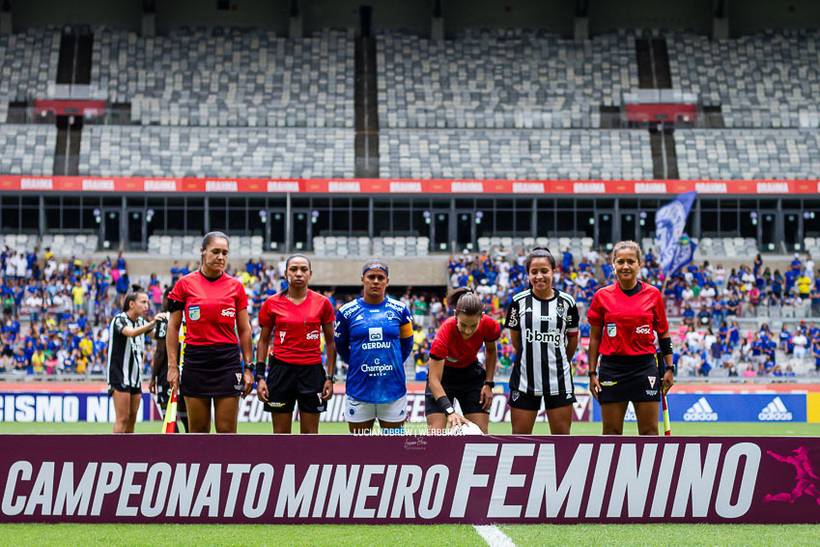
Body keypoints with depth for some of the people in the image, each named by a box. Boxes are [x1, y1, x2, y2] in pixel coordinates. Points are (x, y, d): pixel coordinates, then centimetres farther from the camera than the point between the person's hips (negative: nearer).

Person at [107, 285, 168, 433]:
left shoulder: (141, 321, 10)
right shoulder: (119, 320, -12)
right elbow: (131, 332, -32)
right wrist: (152, 322, -45)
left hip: (135, 377, 7)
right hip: (120, 375, -7)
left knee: (132, 419, 6)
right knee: (122, 419, -11)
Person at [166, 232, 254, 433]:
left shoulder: (235, 287, 5)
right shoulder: (185, 284, 2)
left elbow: (244, 329, 8)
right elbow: (173, 327, 4)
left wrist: (248, 367, 3)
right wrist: (172, 365, -1)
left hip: (228, 361, 0)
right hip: (195, 361, 0)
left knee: (227, 431, -2)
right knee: (197, 431, 3)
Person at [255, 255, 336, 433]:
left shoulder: (322, 303, 2)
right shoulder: (272, 303, 2)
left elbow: (330, 342, 7)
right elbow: (263, 341, 7)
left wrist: (329, 377, 0)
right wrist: (260, 376, 0)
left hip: (312, 371, 0)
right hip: (281, 370, 0)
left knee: (310, 434, 4)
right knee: (281, 433, 3)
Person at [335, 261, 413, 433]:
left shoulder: (399, 310, 3)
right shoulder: (347, 312, -1)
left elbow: (407, 343, 16)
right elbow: (340, 347, 13)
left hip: (393, 389, 1)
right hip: (359, 391, -1)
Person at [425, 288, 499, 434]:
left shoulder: (489, 326, -24)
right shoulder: (445, 332, -35)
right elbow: (434, 379, -34)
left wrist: (488, 384, -6)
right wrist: (450, 411, -45)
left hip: (471, 373, 3)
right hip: (443, 373, -3)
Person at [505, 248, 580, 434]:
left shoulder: (566, 302, -1)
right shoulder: (519, 301, -2)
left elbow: (573, 339, 11)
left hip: (558, 378, 0)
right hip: (525, 377, 0)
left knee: (561, 436, 3)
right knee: (520, 436, 2)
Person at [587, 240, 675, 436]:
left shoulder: (653, 294, 2)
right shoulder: (602, 296, 1)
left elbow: (663, 334, 8)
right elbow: (595, 337, 6)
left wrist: (669, 368, 4)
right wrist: (592, 373, 2)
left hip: (645, 367, 0)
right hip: (612, 369, 0)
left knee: (649, 431, 0)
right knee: (611, 432, 3)